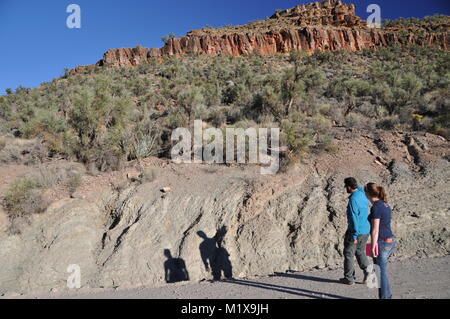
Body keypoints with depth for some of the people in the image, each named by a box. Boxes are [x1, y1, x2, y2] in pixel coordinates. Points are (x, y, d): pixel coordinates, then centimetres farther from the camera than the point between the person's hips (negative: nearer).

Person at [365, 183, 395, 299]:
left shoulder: (375, 207, -18)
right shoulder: (385, 205, 10)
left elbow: (375, 229, -20)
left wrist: (373, 247, -16)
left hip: (381, 242, -9)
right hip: (390, 241, 9)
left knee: (381, 273, 3)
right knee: (382, 271, 21)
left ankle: (384, 296, 14)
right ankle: (387, 295, 31)